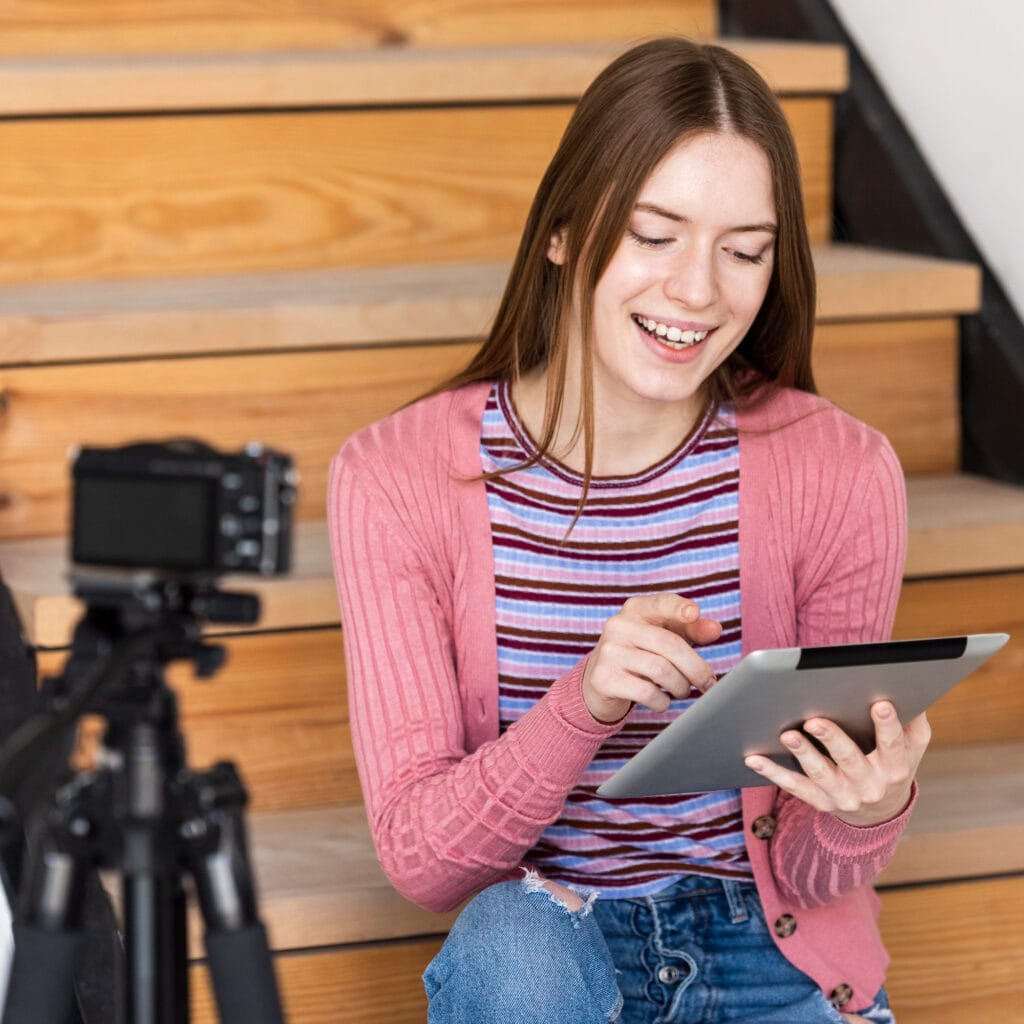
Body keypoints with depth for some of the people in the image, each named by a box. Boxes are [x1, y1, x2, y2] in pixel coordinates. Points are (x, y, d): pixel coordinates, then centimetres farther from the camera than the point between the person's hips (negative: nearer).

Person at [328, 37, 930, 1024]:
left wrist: (867, 815, -27)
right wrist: (581, 707, -31)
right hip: (538, 945, -1)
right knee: (514, 935, -34)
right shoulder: (397, 478, -10)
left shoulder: (839, 474, -9)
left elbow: (813, 877, -3)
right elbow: (417, 856, -13)